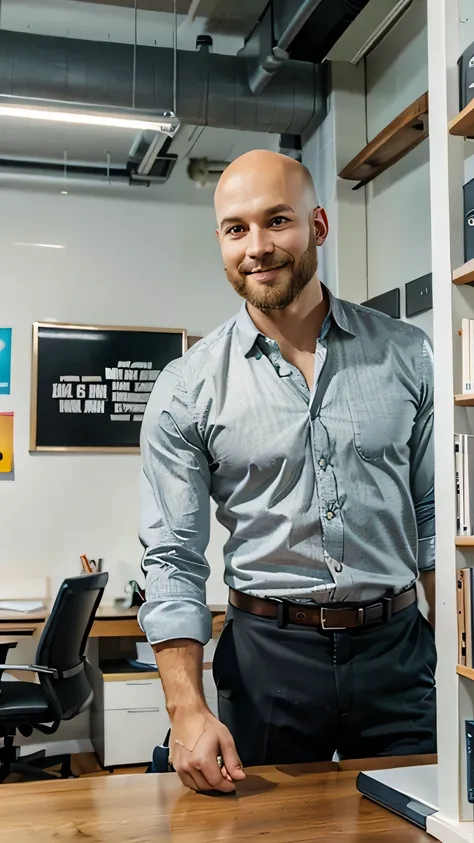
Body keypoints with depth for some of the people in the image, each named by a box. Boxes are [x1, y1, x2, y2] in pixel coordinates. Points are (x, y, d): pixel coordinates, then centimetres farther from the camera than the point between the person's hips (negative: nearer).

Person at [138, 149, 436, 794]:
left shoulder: (405, 355, 0)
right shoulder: (187, 390, -5)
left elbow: (436, 516, 5)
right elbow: (174, 559, -6)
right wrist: (188, 710, -14)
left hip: (397, 648, 2)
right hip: (269, 653, -1)